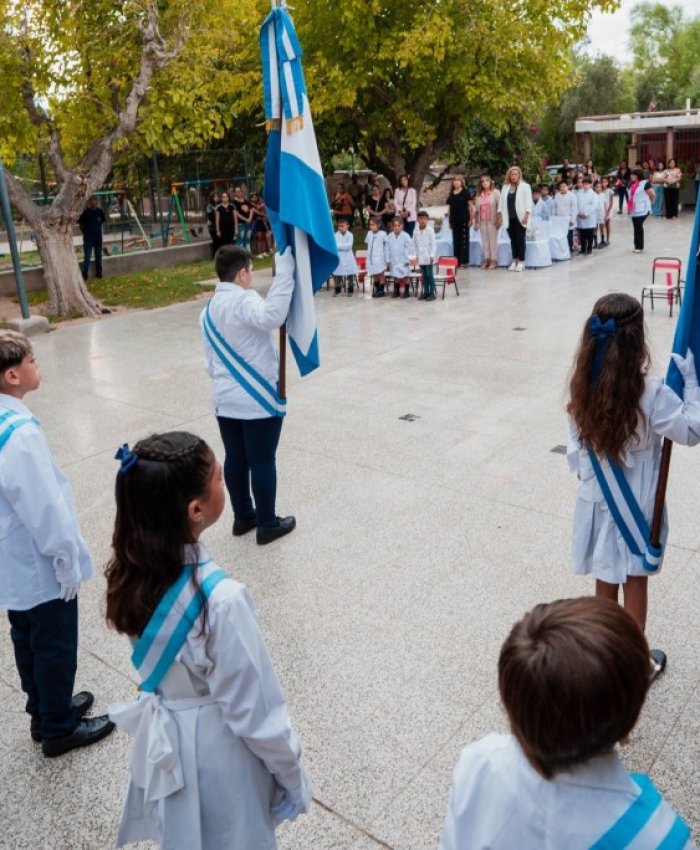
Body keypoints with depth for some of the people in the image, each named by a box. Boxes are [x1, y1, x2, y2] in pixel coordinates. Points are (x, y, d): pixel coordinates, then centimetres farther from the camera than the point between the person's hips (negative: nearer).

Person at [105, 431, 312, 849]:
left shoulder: (132, 570, -16)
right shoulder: (220, 600, -37)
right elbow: (254, 708, -24)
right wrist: (291, 772, -8)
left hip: (165, 739, 6)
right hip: (218, 749, -5)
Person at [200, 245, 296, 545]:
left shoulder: (208, 310, 10)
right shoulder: (244, 300, -17)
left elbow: (209, 361, 15)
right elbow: (272, 317, -41)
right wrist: (284, 271, -38)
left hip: (225, 400, 8)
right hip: (259, 399, -8)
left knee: (234, 459, 15)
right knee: (262, 462, 3)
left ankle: (243, 517, 29)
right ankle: (267, 524, 15)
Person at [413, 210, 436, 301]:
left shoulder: (430, 230, -9)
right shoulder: (415, 231, 5)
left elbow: (433, 244, -9)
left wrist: (432, 256, -14)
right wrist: (416, 255, 9)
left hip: (428, 257, -5)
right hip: (420, 257, 5)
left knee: (430, 275, -2)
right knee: (424, 275, 11)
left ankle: (432, 293, 2)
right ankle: (426, 292, 19)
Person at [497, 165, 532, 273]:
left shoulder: (525, 186, -2)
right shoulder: (505, 187, 12)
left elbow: (528, 202, -7)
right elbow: (501, 202, 11)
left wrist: (526, 216, -15)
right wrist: (499, 216, 4)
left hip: (520, 218, -4)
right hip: (509, 218, 4)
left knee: (520, 239, -2)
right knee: (513, 240, 9)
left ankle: (521, 261, 4)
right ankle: (514, 260, 15)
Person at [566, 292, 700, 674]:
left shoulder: (582, 388, -11)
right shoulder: (650, 393, -24)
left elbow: (575, 449, -1)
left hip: (596, 502, 3)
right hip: (637, 505, -3)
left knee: (605, 581, 19)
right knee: (635, 582, 15)